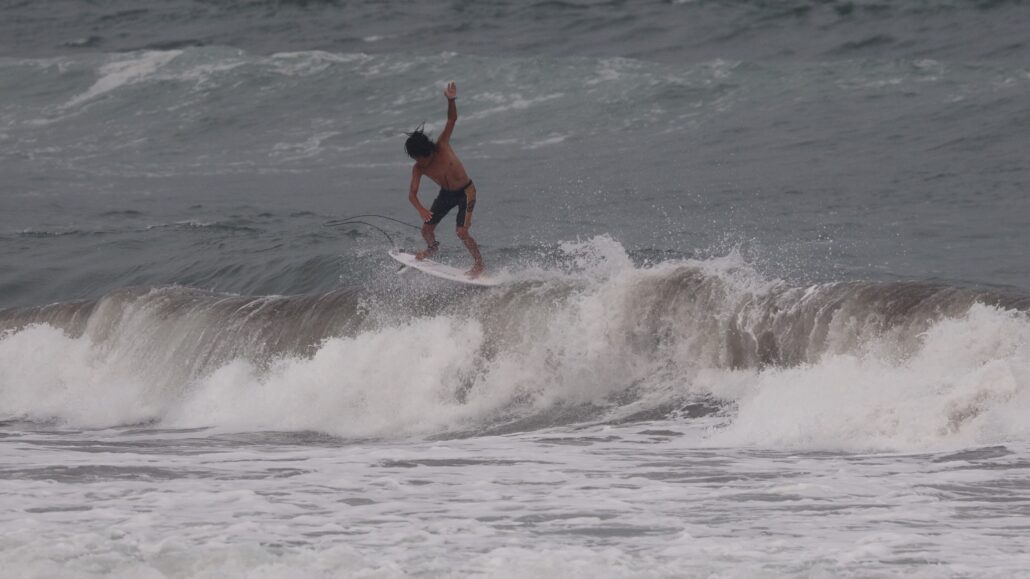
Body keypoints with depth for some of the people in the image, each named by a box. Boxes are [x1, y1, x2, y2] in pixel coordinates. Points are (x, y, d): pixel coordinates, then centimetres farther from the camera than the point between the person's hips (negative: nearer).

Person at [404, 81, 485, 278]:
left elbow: (452, 119, -26)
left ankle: (479, 264, 6)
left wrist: (451, 100, -43)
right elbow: (412, 193, -22)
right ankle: (432, 247, 40)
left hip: (465, 192, -4)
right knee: (426, 228, 3)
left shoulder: (442, 147, -24)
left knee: (462, 232, -14)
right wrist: (420, 208, -43)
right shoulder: (418, 169, -17)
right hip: (446, 194, 4)